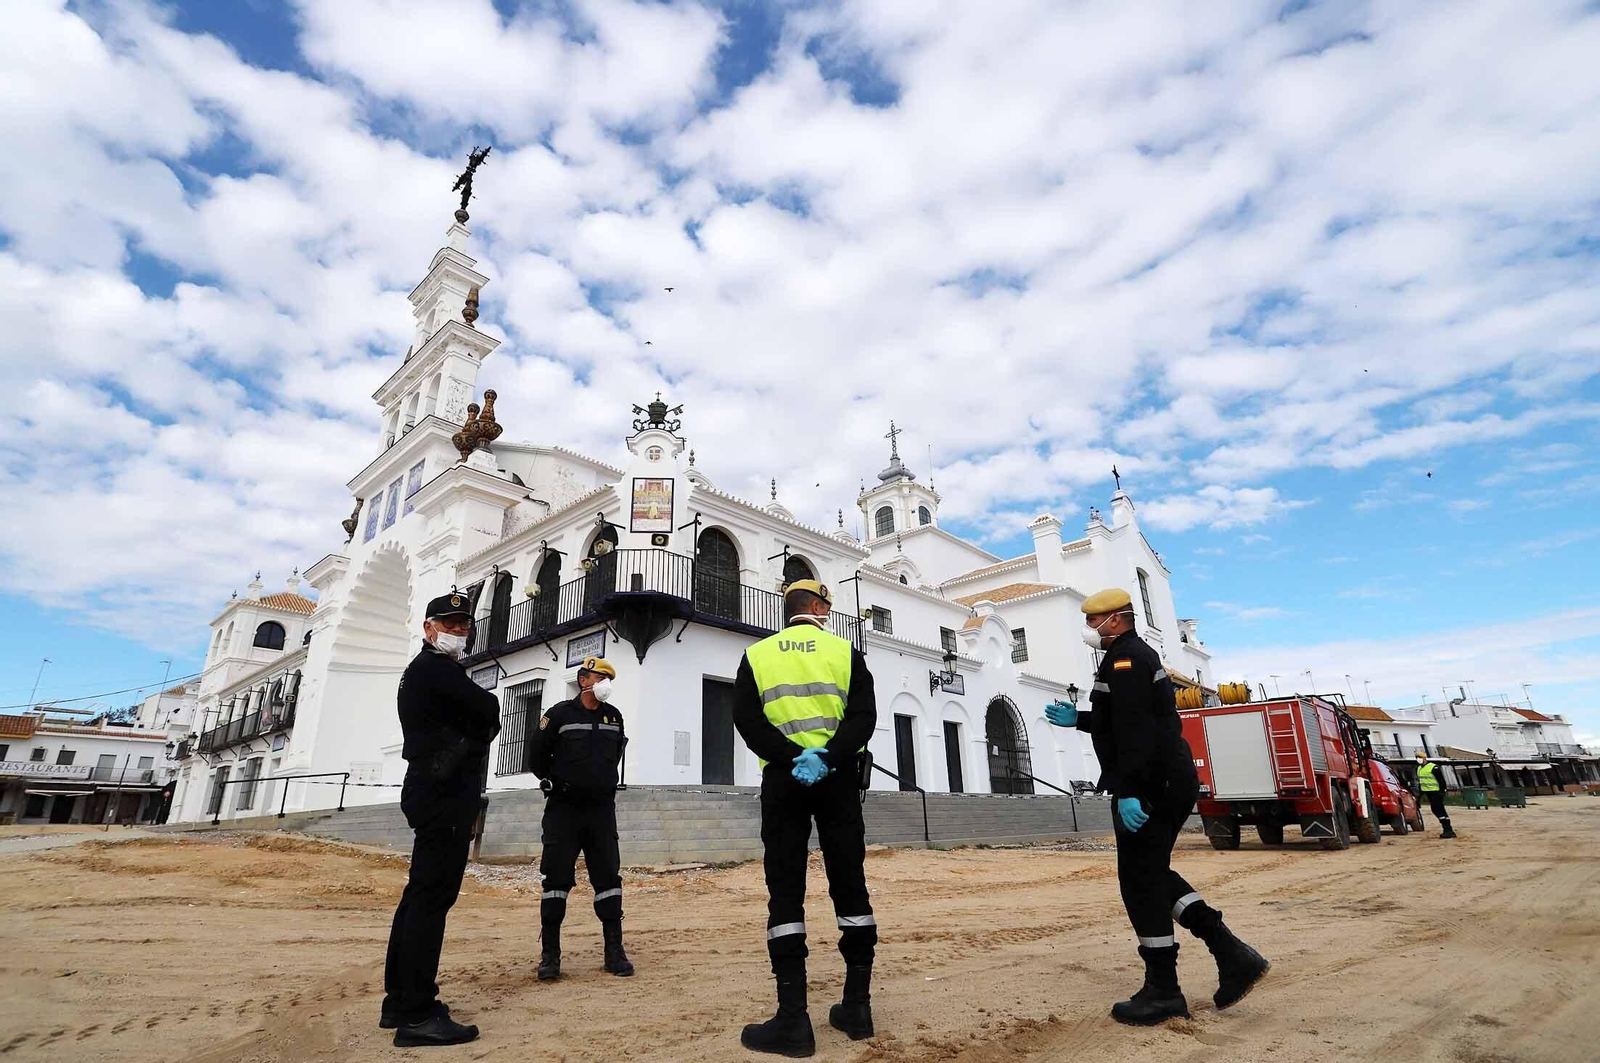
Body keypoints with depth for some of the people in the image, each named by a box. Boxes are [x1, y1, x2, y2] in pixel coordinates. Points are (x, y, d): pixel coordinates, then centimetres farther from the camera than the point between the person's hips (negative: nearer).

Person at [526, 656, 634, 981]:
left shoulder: (614, 717, 8)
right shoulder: (560, 714, -5)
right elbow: (536, 754, 3)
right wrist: (552, 783, 3)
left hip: (602, 809, 4)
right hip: (563, 810, -3)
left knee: (609, 877, 3)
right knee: (557, 879, 0)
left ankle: (614, 951, 10)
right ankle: (550, 954, 11)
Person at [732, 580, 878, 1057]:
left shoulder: (756, 655, 6)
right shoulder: (845, 651, 6)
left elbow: (746, 718, -5)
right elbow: (864, 715, -6)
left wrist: (790, 759, -12)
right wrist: (827, 757, -15)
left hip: (782, 779, 0)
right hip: (838, 777, 1)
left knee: (785, 893, 2)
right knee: (850, 886, 10)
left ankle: (793, 1017, 0)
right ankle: (857, 1006, 16)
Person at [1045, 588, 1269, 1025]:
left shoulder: (1124, 658, -13)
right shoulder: (1140, 654, 20)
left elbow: (1134, 730, -24)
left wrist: (1128, 791, -27)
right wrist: (1078, 719, 25)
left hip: (1149, 787, -11)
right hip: (1170, 782, 11)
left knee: (1141, 881, -3)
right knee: (1154, 874, 17)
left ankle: (1163, 990, 6)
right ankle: (1232, 954, 15)